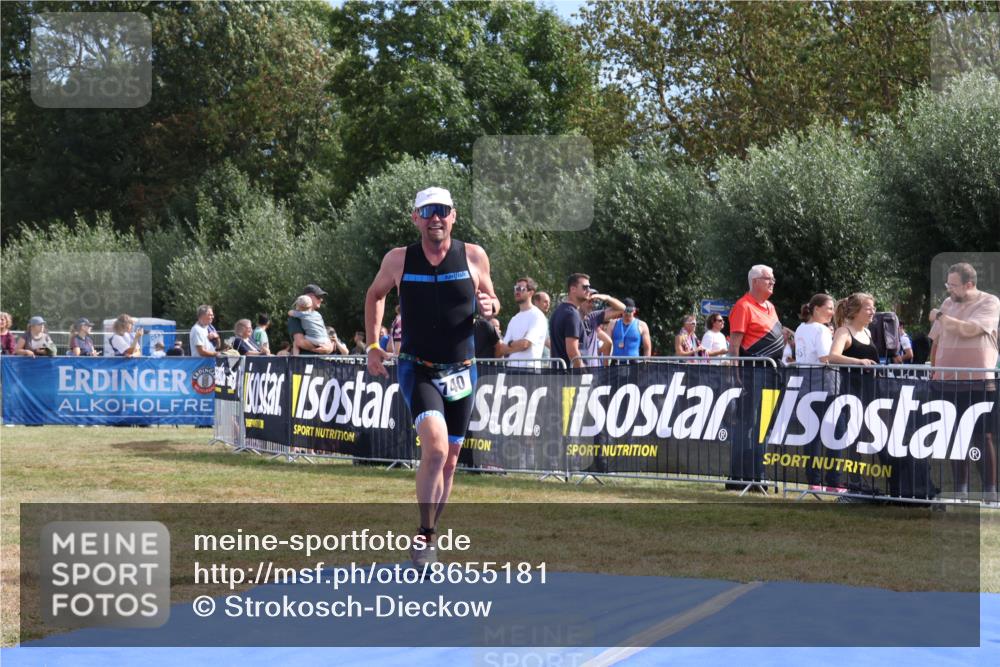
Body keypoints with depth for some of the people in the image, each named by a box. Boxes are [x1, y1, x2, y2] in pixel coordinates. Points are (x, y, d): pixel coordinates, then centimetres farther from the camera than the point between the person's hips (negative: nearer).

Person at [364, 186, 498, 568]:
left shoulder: (473, 257, -1)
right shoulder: (398, 260, -3)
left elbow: (489, 300, 13)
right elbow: (375, 295, 15)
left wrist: (490, 306, -11)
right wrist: (372, 345, 10)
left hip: (461, 371, 3)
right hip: (417, 369, -3)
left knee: (448, 461, 9)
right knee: (435, 449, -24)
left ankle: (428, 538, 24)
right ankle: (423, 536, -15)